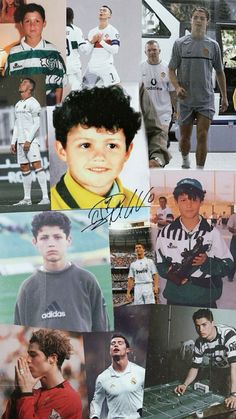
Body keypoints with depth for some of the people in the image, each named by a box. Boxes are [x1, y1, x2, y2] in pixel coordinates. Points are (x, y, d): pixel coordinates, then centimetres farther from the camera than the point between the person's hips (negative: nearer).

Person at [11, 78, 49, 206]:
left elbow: (36, 124, -13)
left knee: (36, 166, -15)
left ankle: (45, 197, -18)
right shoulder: (18, 105, 19)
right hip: (20, 141, 8)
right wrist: (13, 142, 15)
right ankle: (27, 198, 12)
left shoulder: (33, 103, -6)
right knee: (24, 169, 8)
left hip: (31, 140, -8)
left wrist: (28, 140, -20)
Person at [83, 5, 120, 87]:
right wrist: (92, 42, -8)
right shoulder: (92, 32, 12)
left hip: (106, 66, -5)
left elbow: (115, 50, -14)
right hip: (92, 66, 5)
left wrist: (101, 41, -16)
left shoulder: (113, 31, -3)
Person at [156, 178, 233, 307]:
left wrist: (206, 262, -19)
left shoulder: (212, 233, -3)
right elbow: (160, 264, 6)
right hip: (175, 300, 1)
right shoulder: (166, 233, 1)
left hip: (205, 301, -1)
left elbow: (228, 265, -3)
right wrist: (170, 272, -14)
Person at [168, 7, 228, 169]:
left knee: (202, 137, -8)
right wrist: (177, 87, -15)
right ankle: (185, 161, 37)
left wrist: (224, 97, 14)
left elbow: (220, 72, 13)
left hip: (206, 100, 0)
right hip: (186, 99, 0)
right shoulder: (180, 43, 2)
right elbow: (171, 70, 3)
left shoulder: (213, 45, 5)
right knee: (185, 136, 11)